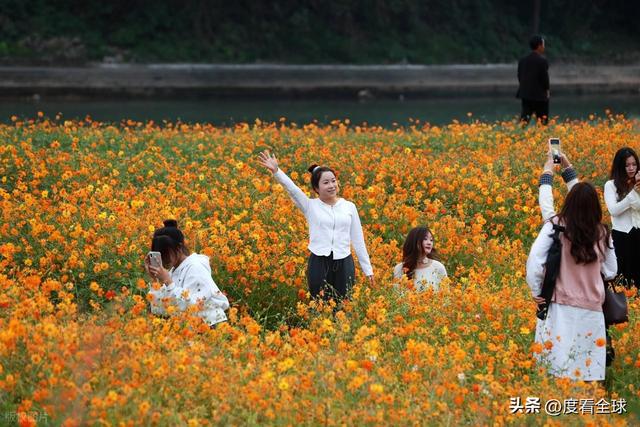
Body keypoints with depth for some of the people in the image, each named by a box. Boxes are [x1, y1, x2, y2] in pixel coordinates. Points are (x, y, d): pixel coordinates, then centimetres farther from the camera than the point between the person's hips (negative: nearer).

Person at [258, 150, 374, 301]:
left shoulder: (349, 207, 8)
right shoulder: (310, 206, 3)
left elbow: (358, 240, 11)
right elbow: (292, 189, -12)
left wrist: (367, 269, 12)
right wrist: (276, 171, -28)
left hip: (344, 264, 1)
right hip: (319, 264, -1)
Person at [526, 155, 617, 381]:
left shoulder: (557, 225, -6)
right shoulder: (602, 233, 3)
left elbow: (535, 257, -13)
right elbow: (611, 271, 14)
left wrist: (536, 291, -1)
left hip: (561, 307, -2)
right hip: (592, 310, 2)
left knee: (556, 368, -1)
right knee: (588, 370, 5)